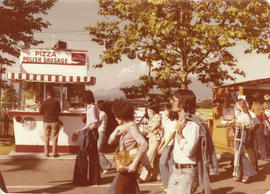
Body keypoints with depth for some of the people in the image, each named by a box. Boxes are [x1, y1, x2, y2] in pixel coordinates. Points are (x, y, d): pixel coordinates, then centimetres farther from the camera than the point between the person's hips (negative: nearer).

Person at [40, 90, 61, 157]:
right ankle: (54, 153, 7)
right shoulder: (56, 102, -7)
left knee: (46, 138, 10)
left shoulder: (43, 102, -4)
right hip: (54, 121, -1)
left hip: (46, 122, 1)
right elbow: (59, 111, 0)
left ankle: (46, 153, 12)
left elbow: (41, 111, 2)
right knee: (54, 138, 6)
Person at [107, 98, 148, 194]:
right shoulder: (123, 127, 10)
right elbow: (110, 141, 9)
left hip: (128, 167, -9)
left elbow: (144, 145, -29)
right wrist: (117, 129, -8)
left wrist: (135, 163, -28)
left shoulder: (132, 127, -18)